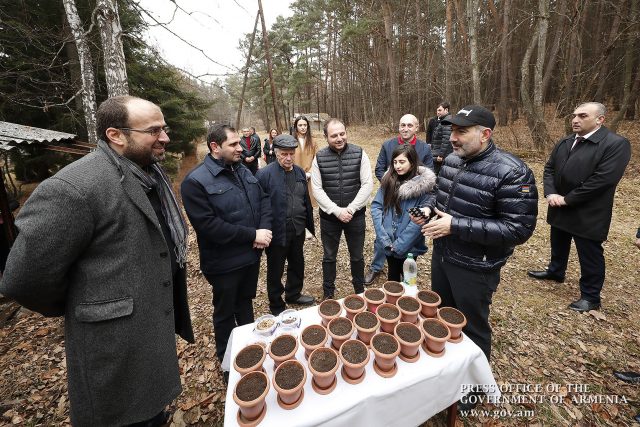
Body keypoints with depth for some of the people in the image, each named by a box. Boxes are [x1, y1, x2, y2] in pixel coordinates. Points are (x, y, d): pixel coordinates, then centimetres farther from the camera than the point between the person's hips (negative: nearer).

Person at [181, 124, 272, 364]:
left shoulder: (243, 171, 5)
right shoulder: (196, 181, -18)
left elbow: (264, 200, 6)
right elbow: (208, 225, -25)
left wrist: (265, 228, -12)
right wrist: (252, 235, -22)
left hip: (251, 254, 6)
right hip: (225, 262, -6)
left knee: (246, 303, 25)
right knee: (225, 312, 16)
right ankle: (227, 358, 40)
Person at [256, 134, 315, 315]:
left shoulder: (300, 172, 5)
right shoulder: (264, 174, -15)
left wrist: (310, 224, 14)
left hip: (297, 230, 6)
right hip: (276, 232, -6)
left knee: (297, 264, 23)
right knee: (275, 271, 13)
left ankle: (294, 295, 48)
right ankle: (277, 306, 35)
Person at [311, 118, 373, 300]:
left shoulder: (359, 153, -5)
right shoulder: (319, 158, -4)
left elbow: (367, 185, -7)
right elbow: (317, 189, -6)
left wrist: (350, 209, -14)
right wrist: (337, 211, -15)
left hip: (355, 215, 0)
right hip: (329, 216, 1)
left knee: (357, 256, 15)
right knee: (329, 257, 15)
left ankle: (360, 292, 38)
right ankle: (328, 294, 35)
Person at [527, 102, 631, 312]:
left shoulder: (616, 144, -14)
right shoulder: (565, 142, 7)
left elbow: (602, 180, -21)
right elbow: (549, 168, 6)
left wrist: (567, 199, -19)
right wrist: (550, 193, -10)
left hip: (587, 214, -6)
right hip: (559, 208, 6)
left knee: (590, 256, 7)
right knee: (558, 245, 24)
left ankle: (590, 297, 23)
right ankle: (555, 271, 46)